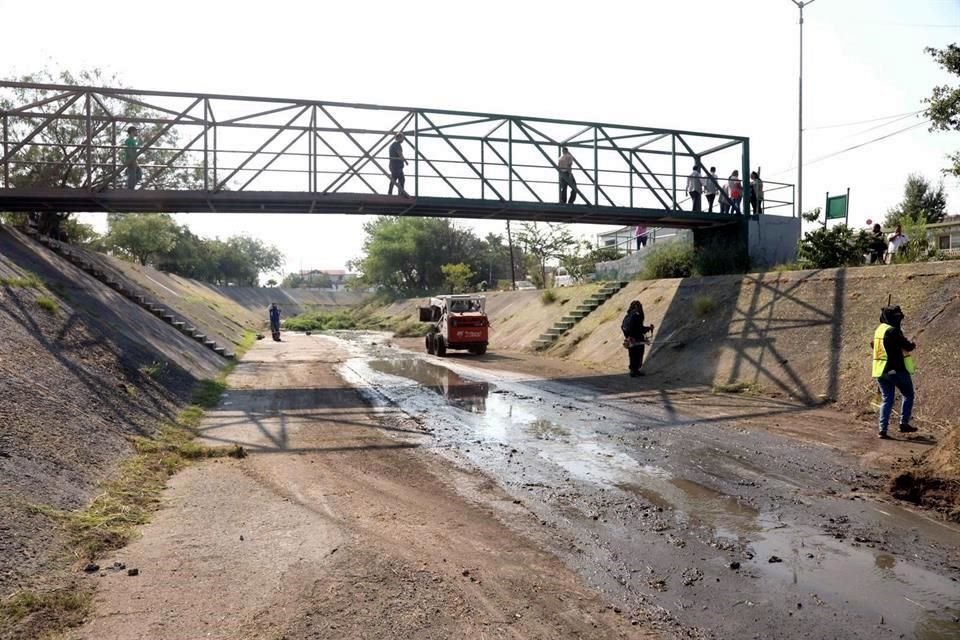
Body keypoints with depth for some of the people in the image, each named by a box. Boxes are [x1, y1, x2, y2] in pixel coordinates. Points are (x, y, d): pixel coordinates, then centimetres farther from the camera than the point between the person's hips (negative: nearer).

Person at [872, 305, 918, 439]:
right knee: (908, 395, 13)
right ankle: (904, 423, 11)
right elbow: (908, 346, -16)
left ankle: (883, 429, 1)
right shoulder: (893, 331, -17)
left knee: (887, 399, 8)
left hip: (880, 370, 7)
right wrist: (913, 345, 6)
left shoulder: (879, 329, 10)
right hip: (897, 370, -7)